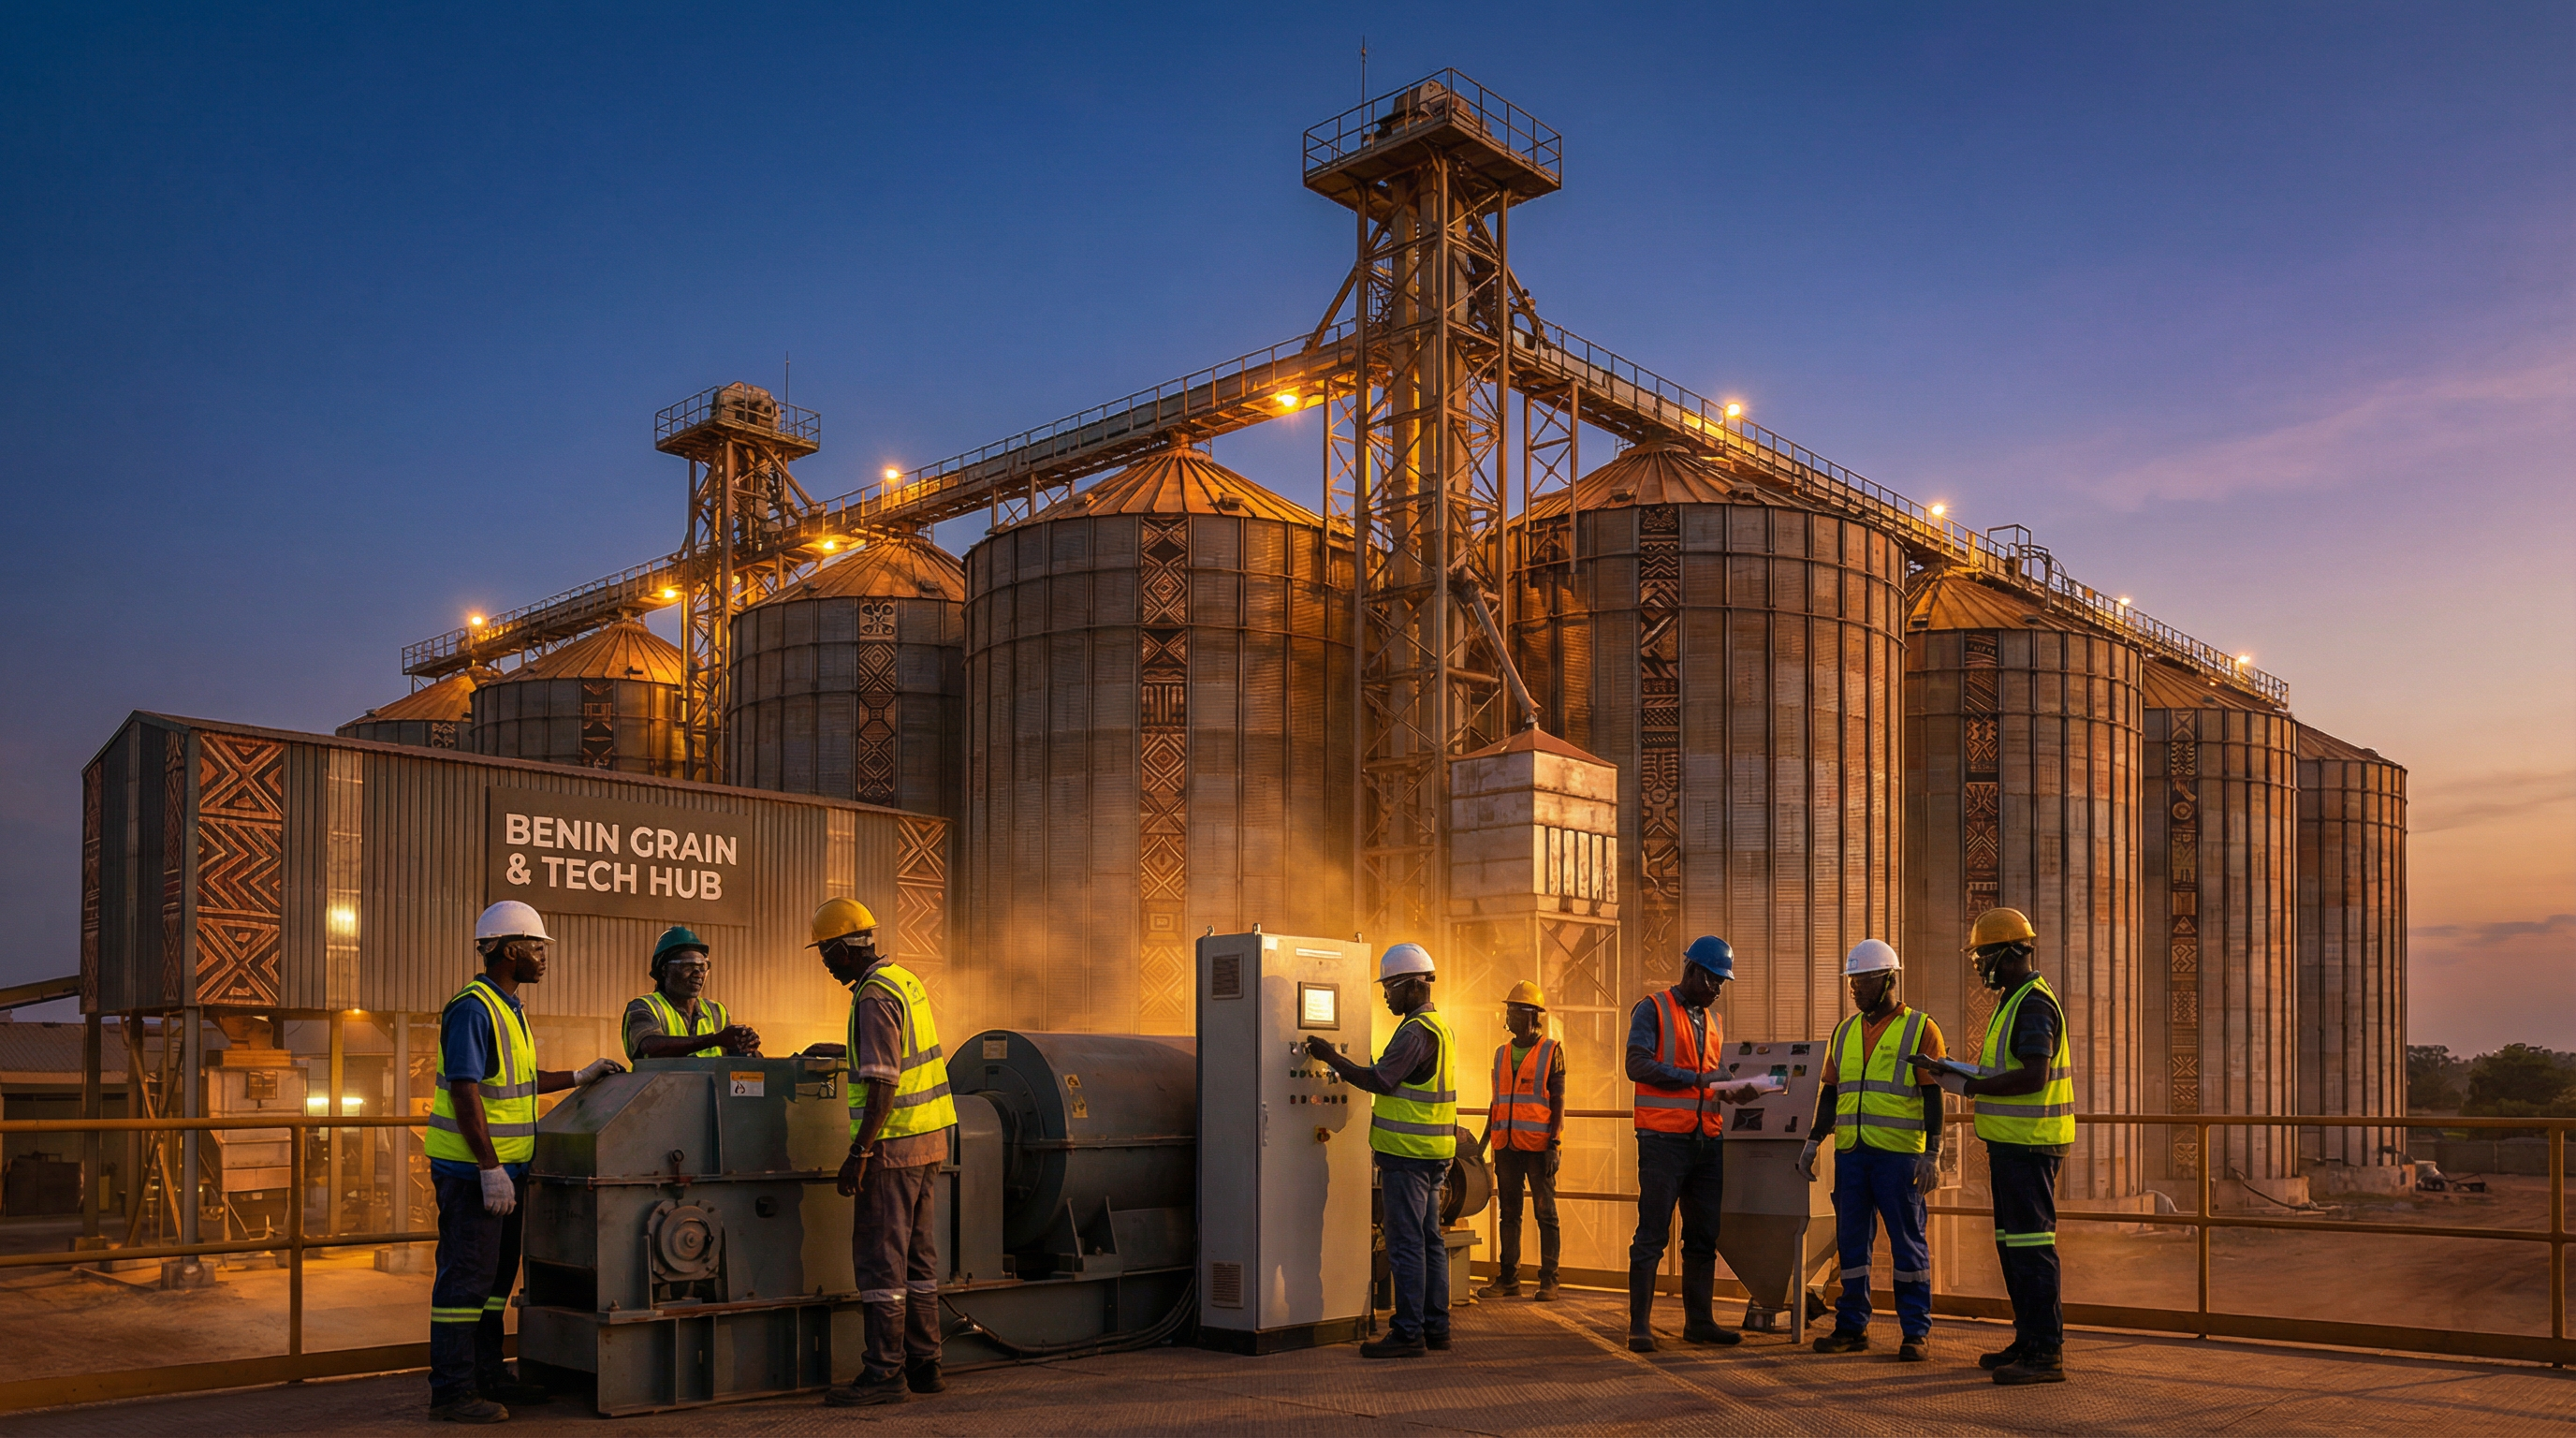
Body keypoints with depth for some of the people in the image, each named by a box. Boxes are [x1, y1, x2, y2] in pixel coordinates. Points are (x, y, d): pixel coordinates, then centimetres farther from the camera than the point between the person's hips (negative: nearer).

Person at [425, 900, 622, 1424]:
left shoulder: (508, 1008, 16)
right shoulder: (472, 1009, -16)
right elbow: (464, 1092, -22)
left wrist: (580, 1076, 21)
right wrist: (489, 1168, -25)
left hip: (504, 1166, 10)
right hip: (472, 1169, -10)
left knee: (497, 1275, 16)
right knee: (466, 1277, -6)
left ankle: (487, 1375, 25)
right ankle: (452, 1391, 0)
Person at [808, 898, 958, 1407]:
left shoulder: (874, 997, -16)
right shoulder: (905, 981, 13)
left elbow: (883, 1084, -22)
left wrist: (858, 1153, -20)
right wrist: (839, 1052, 38)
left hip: (894, 1145, -9)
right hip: (931, 1138, 9)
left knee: (879, 1257, -4)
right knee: (918, 1255, 13)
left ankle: (884, 1372, -2)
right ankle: (923, 1365, 18)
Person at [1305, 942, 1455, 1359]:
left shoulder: (1416, 1031, -16)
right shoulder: (1438, 1027, 17)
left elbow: (1379, 1079, -20)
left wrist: (1331, 1057, -14)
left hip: (1407, 1153, -10)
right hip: (1433, 1152, 10)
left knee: (1406, 1242, -7)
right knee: (1429, 1240, 13)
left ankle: (1408, 1332, -5)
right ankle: (1435, 1326, 18)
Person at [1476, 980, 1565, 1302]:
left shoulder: (1552, 1052, 0)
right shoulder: (1502, 1054, 15)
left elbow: (1558, 1101, -3)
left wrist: (1554, 1144, -11)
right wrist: (1484, 1141, 15)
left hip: (1539, 1146, -5)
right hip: (1507, 1146, 5)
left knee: (1546, 1214, -1)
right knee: (1509, 1213, 8)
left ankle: (1549, 1281, 2)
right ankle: (1508, 1278, 13)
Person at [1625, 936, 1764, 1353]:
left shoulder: (1714, 1020, 20)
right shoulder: (1653, 1009, -3)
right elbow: (1638, 1066, -13)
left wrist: (1737, 1091, 2)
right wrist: (1697, 1078, -17)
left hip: (1707, 1142, 7)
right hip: (1664, 1141, -7)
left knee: (1704, 1236, 10)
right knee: (1651, 1235, -4)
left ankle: (1699, 1321, 18)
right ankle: (1640, 1326, -1)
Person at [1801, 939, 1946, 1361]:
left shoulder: (1920, 1029, -1)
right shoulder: (1844, 1033, 15)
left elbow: (1932, 1097, -4)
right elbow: (1830, 1092, 18)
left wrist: (1932, 1154, -11)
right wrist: (1814, 1140, 10)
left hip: (1899, 1154, -5)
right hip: (1850, 1152, 5)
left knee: (1908, 1242, 0)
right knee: (1851, 1241, 7)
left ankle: (1916, 1332, 7)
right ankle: (1852, 1326, 15)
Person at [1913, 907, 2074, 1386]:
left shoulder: (2033, 1005, -16)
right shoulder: (2015, 1001, 18)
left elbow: (2032, 1077, -25)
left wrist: (1968, 1086, -18)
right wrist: (1965, 1073, 16)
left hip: (2028, 1145, -11)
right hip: (2011, 1143, 11)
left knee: (2031, 1244, -9)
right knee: (2012, 1242, 15)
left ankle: (2047, 1352, -7)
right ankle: (2029, 1341, 23)